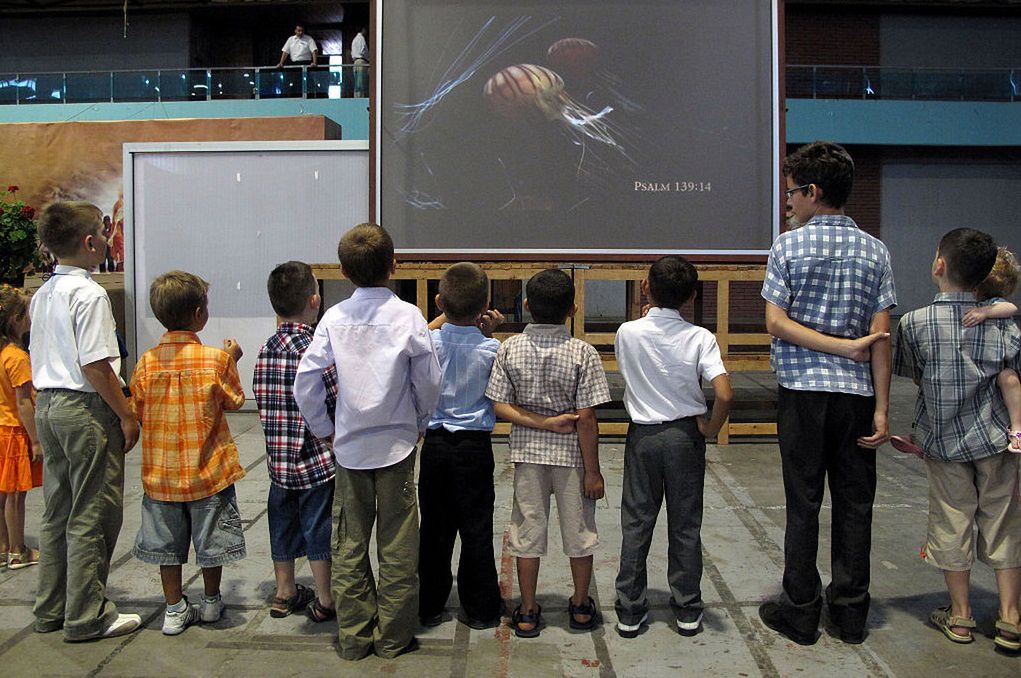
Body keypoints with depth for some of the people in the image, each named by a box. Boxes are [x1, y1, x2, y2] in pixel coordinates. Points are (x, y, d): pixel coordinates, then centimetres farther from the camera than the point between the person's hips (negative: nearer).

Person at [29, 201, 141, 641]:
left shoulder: (42, 294, 12)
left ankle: (51, 610, 27)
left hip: (47, 405, 10)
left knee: (57, 513, 17)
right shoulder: (88, 294, -16)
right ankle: (87, 616, 9)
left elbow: (37, 357, 17)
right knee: (92, 516, 0)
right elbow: (95, 365, -20)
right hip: (86, 408, -9)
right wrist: (127, 415, -14)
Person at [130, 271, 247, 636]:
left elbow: (138, 410, 3)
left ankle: (175, 610, 23)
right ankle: (211, 602, 28)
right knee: (210, 538, 14)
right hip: (208, 468, -2)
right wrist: (232, 361, 9)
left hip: (161, 471, 2)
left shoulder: (147, 361, -7)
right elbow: (234, 401, -1)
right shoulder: (217, 358, -14)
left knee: (167, 541, 14)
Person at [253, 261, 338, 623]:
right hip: (316, 458, -6)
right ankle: (324, 601, 18)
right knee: (320, 529, 7)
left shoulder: (266, 349, 2)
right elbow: (341, 400, -17)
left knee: (283, 526, 18)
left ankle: (284, 593, 34)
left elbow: (261, 402, 7)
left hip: (278, 459, 6)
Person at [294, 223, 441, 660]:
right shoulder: (408, 316, -9)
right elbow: (429, 382, -6)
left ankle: (353, 637, 22)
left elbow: (305, 383, -6)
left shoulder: (334, 317, -4)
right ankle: (394, 637, 19)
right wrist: (420, 423, 11)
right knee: (397, 546, 9)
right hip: (397, 444, -2)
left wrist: (323, 428, 9)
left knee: (349, 545, 13)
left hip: (350, 447, 2)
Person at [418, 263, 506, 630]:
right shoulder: (489, 349, -14)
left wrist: (445, 315, 13)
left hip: (435, 444, 2)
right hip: (474, 446, -2)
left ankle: (429, 606, 24)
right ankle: (480, 609, 18)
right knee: (476, 527, 8)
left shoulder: (429, 342, -10)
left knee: (434, 526, 13)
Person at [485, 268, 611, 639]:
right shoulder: (582, 353, -14)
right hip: (571, 453, -2)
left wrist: (542, 423, -8)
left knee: (528, 529, 12)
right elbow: (586, 418, -14)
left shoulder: (510, 348, -7)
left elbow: (500, 406, -9)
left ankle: (528, 613, 22)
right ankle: (581, 607, 29)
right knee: (579, 529, 14)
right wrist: (592, 470, -7)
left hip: (527, 452, 2)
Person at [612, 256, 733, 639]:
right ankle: (688, 610, 23)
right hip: (685, 435, 0)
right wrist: (712, 428, -3)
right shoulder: (700, 338, -13)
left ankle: (630, 611, 17)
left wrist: (648, 307, 13)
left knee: (636, 524, 11)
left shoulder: (627, 332, -9)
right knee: (685, 525, 12)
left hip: (643, 435, 1)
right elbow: (724, 394, -23)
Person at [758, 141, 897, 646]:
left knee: (803, 504, 5)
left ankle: (800, 612, 15)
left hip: (802, 392, -2)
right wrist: (881, 408, 0)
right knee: (854, 503, 10)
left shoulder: (788, 246, -3)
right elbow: (879, 335, 0)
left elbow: (776, 323, -10)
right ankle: (851, 613, 21)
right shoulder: (875, 251, 4)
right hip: (856, 392, 3)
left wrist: (844, 347, -6)